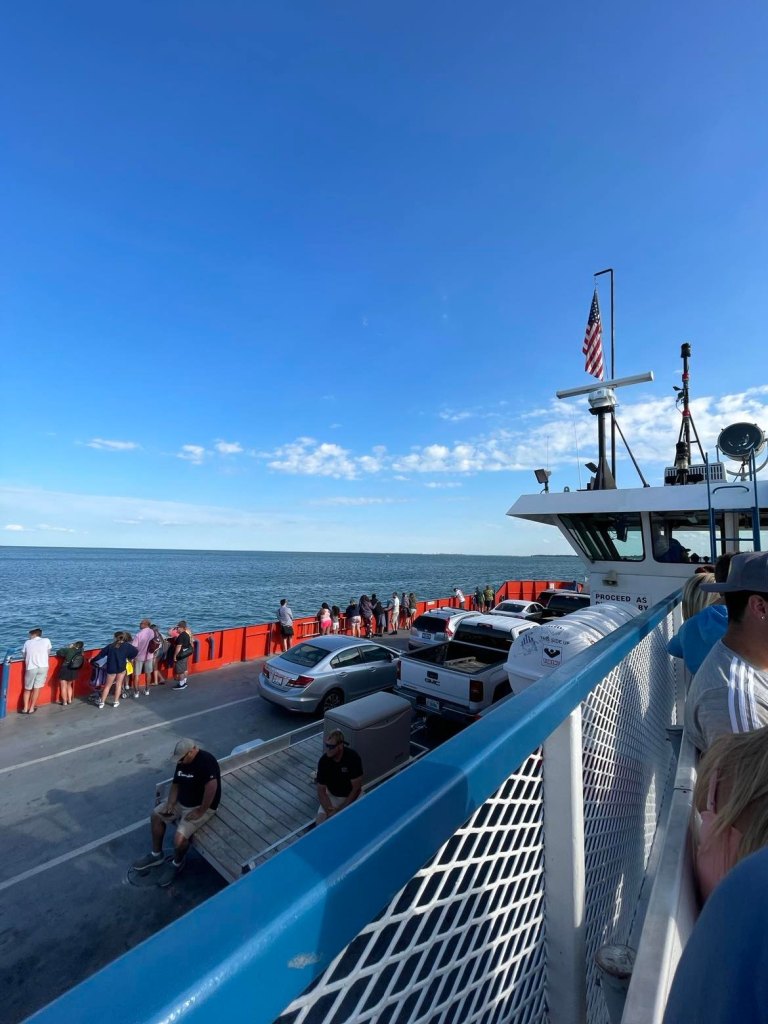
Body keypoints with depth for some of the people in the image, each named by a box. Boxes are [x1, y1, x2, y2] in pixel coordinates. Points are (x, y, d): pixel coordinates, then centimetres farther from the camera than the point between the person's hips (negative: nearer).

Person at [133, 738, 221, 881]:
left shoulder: (206, 761, -32)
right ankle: (156, 855, 32)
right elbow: (176, 784, 8)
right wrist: (170, 803, -6)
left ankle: (177, 863, 14)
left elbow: (212, 787, -36)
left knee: (179, 838, -19)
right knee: (156, 815, 10)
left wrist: (200, 812, -28)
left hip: (201, 807, -9)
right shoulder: (182, 761, -4)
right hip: (181, 802, 9)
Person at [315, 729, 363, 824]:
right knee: (321, 819, -19)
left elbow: (356, 788, -21)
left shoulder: (353, 758, -28)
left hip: (350, 797, -2)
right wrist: (330, 812, -26)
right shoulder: (323, 761, -19)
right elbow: (321, 791, -12)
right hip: (331, 795, 2)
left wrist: (339, 810, -22)